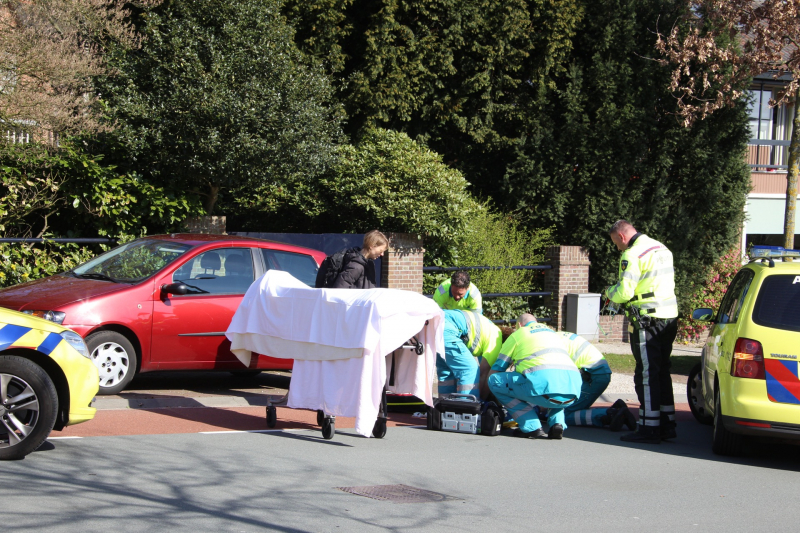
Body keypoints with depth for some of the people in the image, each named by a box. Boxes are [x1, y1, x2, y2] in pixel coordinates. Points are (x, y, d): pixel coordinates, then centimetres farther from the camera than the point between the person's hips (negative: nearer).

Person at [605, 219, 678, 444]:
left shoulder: (632, 255, -13)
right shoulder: (662, 249, 15)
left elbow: (624, 292, -19)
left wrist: (610, 291, 4)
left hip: (647, 321, -9)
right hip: (668, 317, 9)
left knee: (647, 374, -4)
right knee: (662, 372, 16)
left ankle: (649, 428, -3)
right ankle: (667, 424, 20)